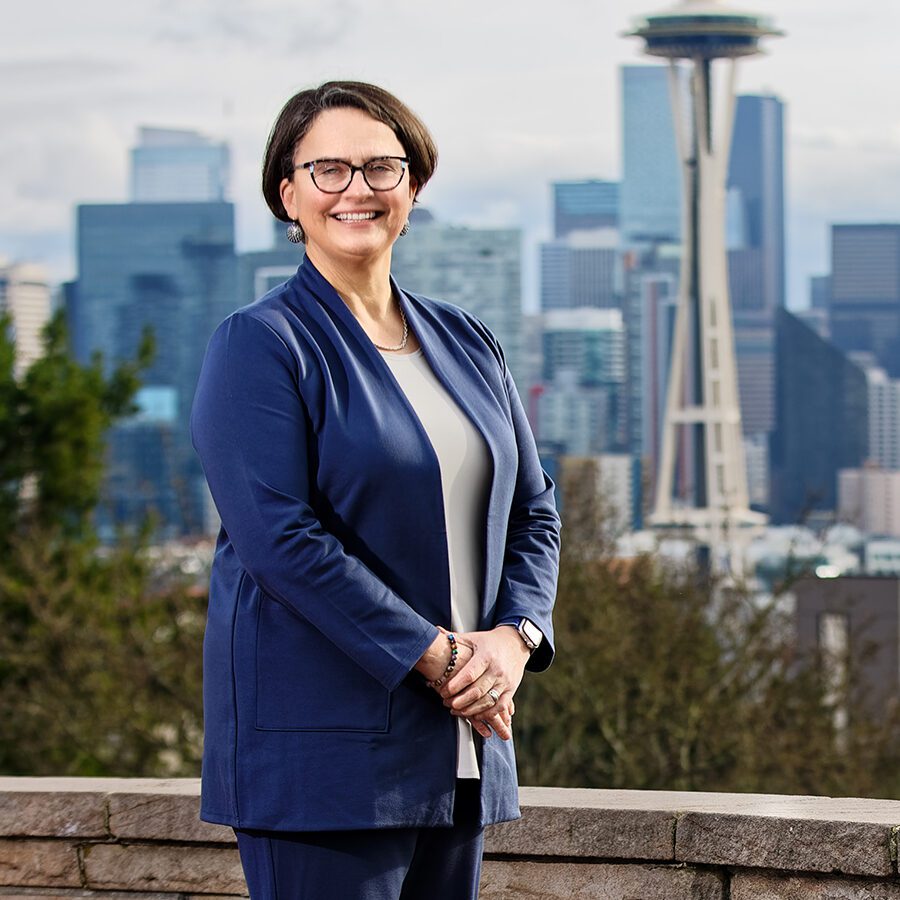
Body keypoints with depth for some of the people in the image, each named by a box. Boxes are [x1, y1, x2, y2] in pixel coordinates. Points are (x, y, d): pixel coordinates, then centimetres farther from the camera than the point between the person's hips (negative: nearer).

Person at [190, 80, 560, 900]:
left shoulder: (464, 343, 15)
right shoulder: (259, 343, -5)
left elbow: (534, 512, 15)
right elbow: (279, 536, -15)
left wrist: (514, 636, -5)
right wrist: (435, 658, -17)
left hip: (458, 736, 6)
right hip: (321, 749, -6)